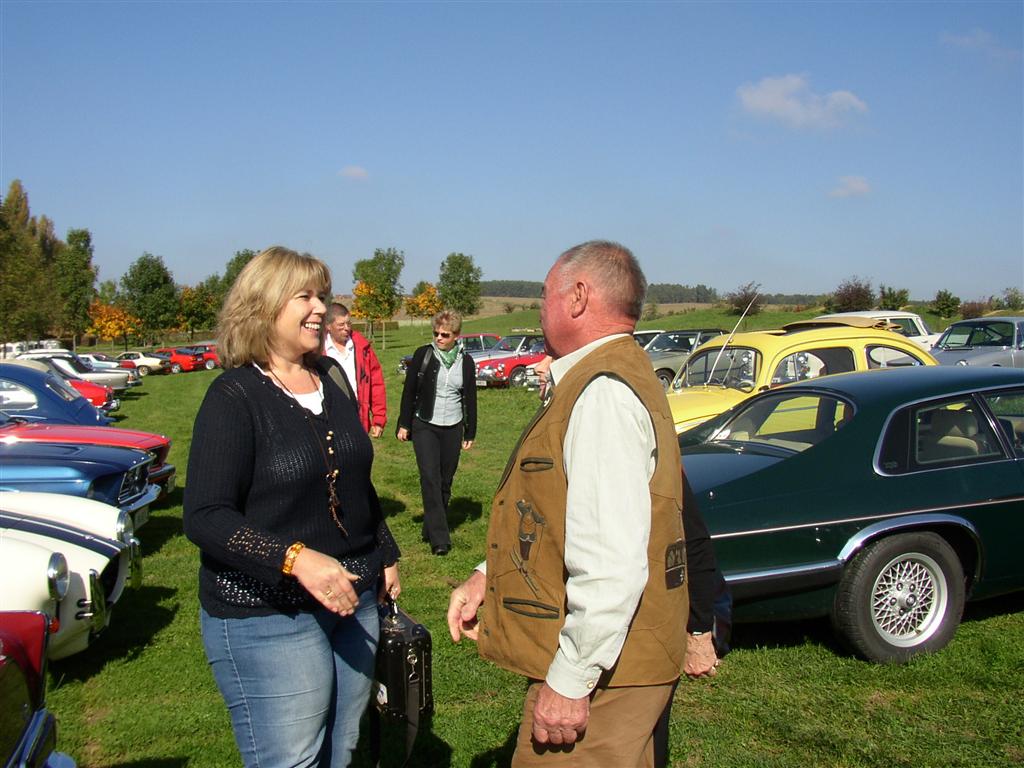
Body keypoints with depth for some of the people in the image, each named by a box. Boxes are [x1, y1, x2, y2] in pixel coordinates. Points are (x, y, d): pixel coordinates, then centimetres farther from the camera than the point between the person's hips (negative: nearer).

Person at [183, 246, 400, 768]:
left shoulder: (330, 383, 10)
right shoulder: (235, 397, -12)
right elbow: (204, 518, -19)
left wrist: (386, 557, 21)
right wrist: (295, 558, -30)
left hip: (351, 601, 7)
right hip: (265, 616, -7)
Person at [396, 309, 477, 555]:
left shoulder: (466, 362, 4)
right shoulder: (423, 355, -2)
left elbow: (470, 399, 10)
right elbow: (409, 391, 2)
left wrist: (470, 433, 10)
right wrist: (404, 425, 0)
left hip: (452, 429, 3)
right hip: (424, 426, -3)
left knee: (445, 481, 6)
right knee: (430, 479, -13)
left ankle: (430, 529, 21)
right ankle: (439, 538, -13)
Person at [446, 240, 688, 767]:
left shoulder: (604, 395, -22)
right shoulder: (606, 379, 13)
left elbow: (612, 563, -29)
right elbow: (558, 517, 21)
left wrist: (570, 680, -23)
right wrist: (488, 576, 13)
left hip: (600, 668, -10)